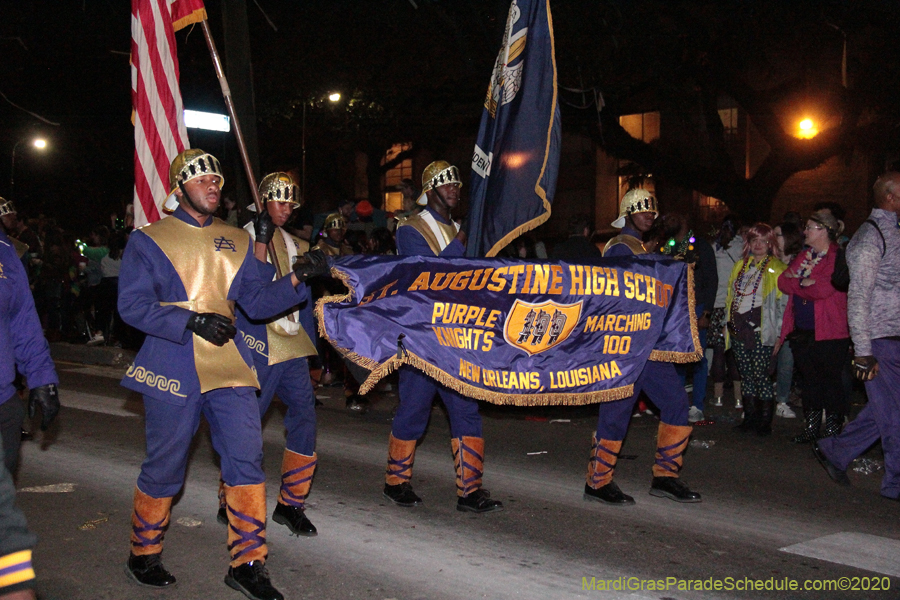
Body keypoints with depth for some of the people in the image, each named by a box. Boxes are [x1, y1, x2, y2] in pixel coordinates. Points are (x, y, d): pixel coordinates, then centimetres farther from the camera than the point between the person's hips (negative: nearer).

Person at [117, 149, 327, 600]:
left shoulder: (237, 242, 15)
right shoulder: (149, 241, 2)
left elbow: (258, 302, 10)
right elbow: (133, 305, -7)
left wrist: (295, 280, -8)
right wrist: (193, 321, -17)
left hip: (230, 369, 4)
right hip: (173, 371, -4)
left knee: (246, 458, -3)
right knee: (164, 468, 5)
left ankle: (246, 563, 8)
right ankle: (143, 554, 28)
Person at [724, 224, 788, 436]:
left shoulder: (777, 269, -2)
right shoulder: (740, 266, 17)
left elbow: (782, 304, -4)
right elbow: (731, 297, 22)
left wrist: (778, 334, -9)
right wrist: (728, 324, 16)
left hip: (761, 332, -6)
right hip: (739, 331, 6)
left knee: (761, 376, -7)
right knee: (746, 376, 9)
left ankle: (765, 421, 1)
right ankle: (750, 417, 17)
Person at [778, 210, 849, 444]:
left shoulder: (838, 258, -9)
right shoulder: (804, 256, 17)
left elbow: (824, 288, -21)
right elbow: (783, 280, 8)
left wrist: (797, 284, -6)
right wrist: (804, 283, -11)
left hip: (828, 333, -7)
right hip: (801, 332, 8)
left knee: (831, 383, 0)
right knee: (809, 381, 14)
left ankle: (833, 431, 9)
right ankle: (810, 429, 24)